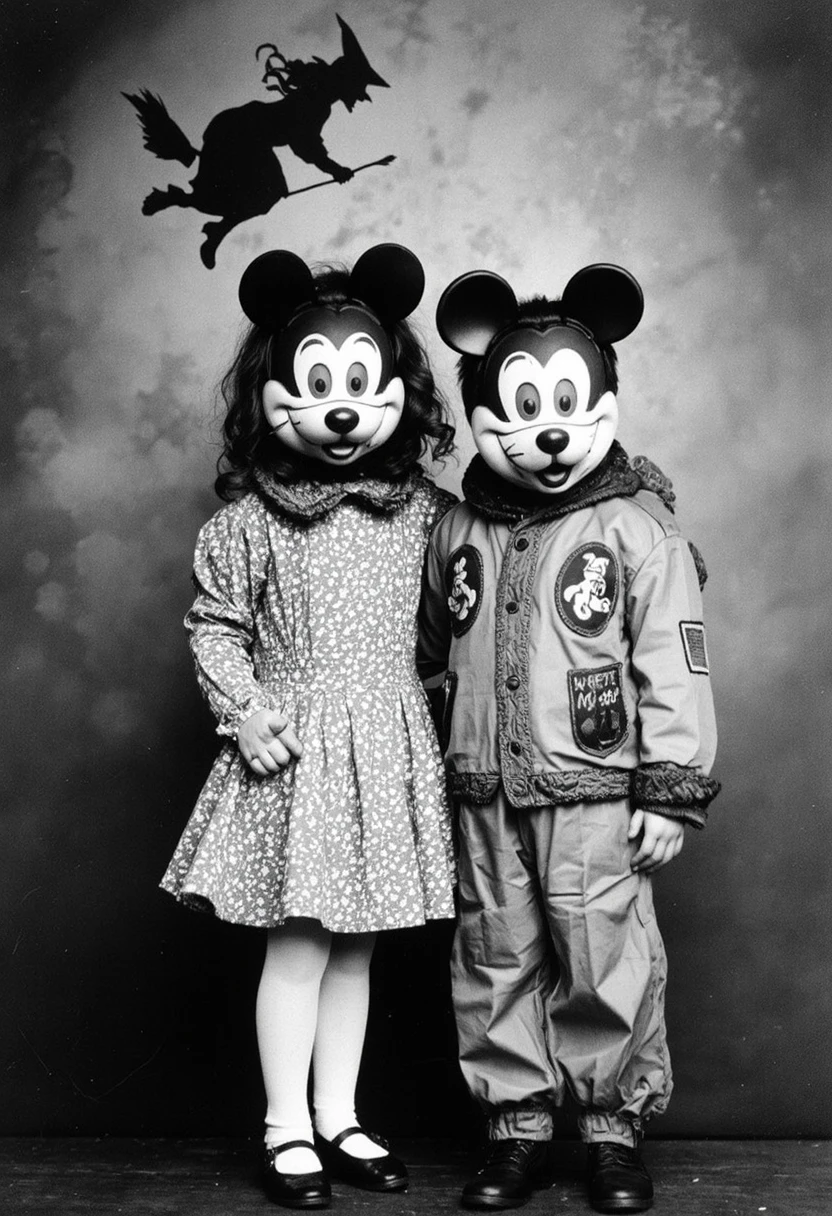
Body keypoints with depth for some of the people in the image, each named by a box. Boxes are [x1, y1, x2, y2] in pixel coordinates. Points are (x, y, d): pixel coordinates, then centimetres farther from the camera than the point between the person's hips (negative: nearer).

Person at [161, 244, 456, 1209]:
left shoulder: (423, 509, 3)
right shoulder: (249, 519, -6)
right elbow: (213, 624, -1)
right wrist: (243, 711, -11)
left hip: (389, 746, 4)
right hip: (297, 744, -3)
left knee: (356, 940, 12)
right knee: (301, 938, 1)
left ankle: (339, 1118, 26)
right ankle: (287, 1129, 16)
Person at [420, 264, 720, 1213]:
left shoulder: (636, 527, -6)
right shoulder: (458, 530, 8)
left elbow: (673, 669, -7)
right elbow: (430, 653, 19)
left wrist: (669, 793, -8)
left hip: (593, 795, -4)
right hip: (485, 796, 4)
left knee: (604, 967, 3)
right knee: (496, 964, 11)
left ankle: (613, 1132, 21)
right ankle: (517, 1128, 25)